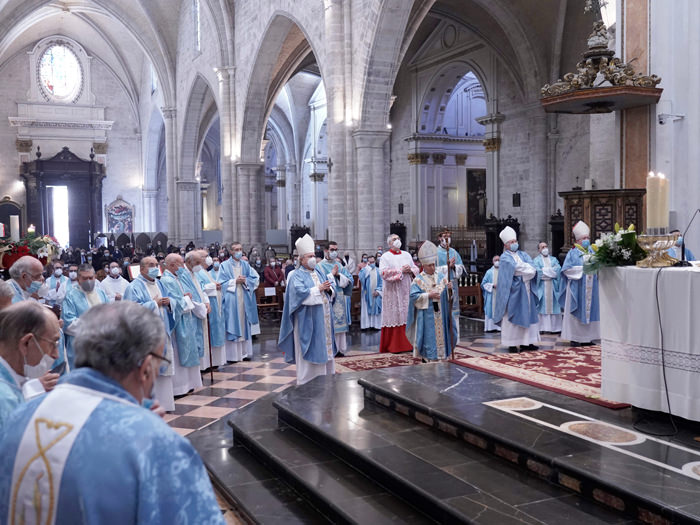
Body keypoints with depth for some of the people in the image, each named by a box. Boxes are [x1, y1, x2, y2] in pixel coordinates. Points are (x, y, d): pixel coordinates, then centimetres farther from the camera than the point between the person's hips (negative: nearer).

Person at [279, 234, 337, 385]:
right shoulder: (297, 275, -6)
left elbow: (333, 285, 11)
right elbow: (300, 292, -21)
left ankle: (325, 376, 19)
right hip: (307, 318, -7)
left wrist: (329, 288, -11)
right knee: (309, 348, -4)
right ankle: (307, 381, 4)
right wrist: (318, 289, -18)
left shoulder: (319, 271, 14)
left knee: (324, 346, 10)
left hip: (323, 317, 7)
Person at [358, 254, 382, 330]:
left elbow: (381, 282, 4)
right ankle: (366, 324, 1)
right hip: (367, 293, -1)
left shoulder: (378, 271, 6)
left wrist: (378, 290, -8)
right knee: (366, 308, -1)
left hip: (376, 293, 1)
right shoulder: (364, 269, 2)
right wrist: (367, 267, -15)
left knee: (376, 308, 3)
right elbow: (361, 277, -18)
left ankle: (376, 324, 7)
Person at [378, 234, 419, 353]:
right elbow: (383, 273, -14)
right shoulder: (385, 257, 0)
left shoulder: (407, 255, 15)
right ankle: (393, 346, 3)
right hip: (392, 293, -4)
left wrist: (410, 270, -8)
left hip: (406, 291, 4)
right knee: (394, 317, -4)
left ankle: (407, 343, 10)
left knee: (407, 316, 3)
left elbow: (416, 269, 14)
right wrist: (400, 270, -15)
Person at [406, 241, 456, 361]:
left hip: (440, 313, 4)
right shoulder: (418, 280, -3)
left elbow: (448, 294, 7)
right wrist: (429, 295, -18)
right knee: (428, 336, -3)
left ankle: (442, 355, 15)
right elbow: (414, 296, -10)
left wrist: (449, 287, -16)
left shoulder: (441, 277, 8)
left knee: (441, 333, 6)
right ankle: (426, 358, 4)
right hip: (426, 314, -4)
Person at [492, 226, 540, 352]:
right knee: (512, 316, -4)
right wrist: (527, 269, -6)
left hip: (525, 290, 6)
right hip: (513, 290, -5)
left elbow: (533, 269, 0)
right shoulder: (505, 257, -1)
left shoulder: (523, 255, 15)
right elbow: (515, 268, -17)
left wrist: (520, 272, -15)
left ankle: (525, 342, 10)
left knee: (526, 315, 5)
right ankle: (512, 343, -1)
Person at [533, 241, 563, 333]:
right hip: (541, 287, -3)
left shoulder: (554, 259, 18)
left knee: (553, 306, -1)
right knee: (542, 307, -7)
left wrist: (545, 271, -6)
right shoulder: (536, 260, 8)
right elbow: (536, 271, -9)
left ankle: (554, 327, 1)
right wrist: (551, 271, -5)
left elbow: (558, 269, 1)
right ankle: (541, 327, -7)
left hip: (553, 286, 3)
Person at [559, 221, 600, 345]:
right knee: (577, 311, -4)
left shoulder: (592, 252, 13)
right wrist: (582, 269, -14)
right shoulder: (573, 253, -1)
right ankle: (574, 337, 0)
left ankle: (587, 337, 10)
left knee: (589, 310, 5)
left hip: (590, 288, 5)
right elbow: (567, 269, -9)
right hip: (577, 288, -5)